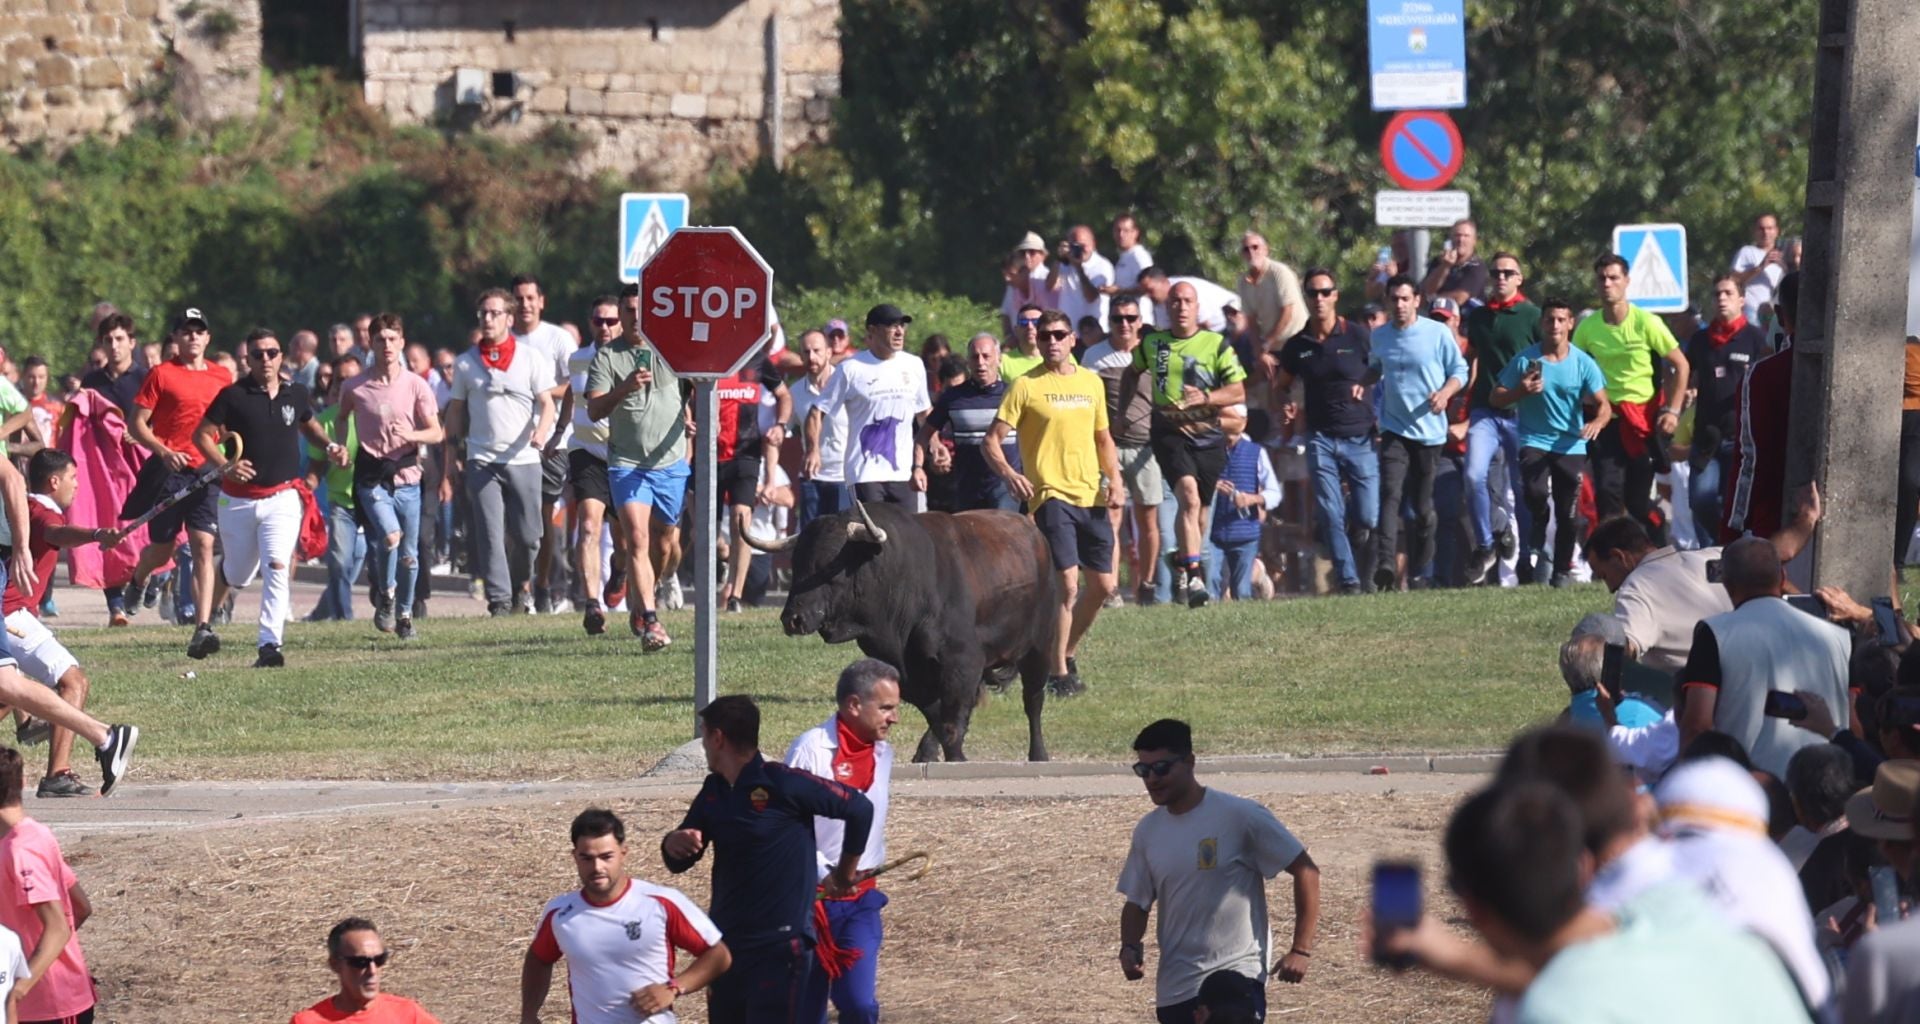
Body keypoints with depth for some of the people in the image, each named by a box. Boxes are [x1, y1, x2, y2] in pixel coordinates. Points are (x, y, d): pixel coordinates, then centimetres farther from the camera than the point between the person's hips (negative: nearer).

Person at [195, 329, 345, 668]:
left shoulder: (296, 395, 5)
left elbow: (308, 425, 25)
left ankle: (270, 644, -20)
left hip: (282, 498, 1)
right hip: (238, 499, -1)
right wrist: (224, 465, -16)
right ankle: (205, 624, 39)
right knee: (235, 573, 13)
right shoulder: (234, 396, -6)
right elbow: (202, 434, -1)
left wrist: (330, 446, 7)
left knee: (277, 569, -17)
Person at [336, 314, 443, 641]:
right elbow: (342, 417, 22)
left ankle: (404, 614, 25)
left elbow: (436, 433, -1)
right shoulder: (355, 388, 0)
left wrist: (411, 435, -20)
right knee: (390, 535, -25)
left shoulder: (416, 386, -1)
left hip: (406, 477, 2)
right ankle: (385, 596, -3)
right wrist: (342, 446, 6)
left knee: (409, 554, 6)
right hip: (371, 476, -2)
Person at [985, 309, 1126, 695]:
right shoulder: (1025, 386, -3)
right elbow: (991, 441, -6)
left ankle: (1067, 653, 28)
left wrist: (1115, 479, 7)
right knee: (1067, 584, -14)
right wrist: (1008, 473, -25)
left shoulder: (1092, 382, 12)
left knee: (1102, 586, 8)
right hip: (1051, 496, -6)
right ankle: (1058, 673, -6)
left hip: (1092, 497, 6)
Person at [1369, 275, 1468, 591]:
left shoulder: (1439, 333, -3)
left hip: (1429, 431, -1)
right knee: (1390, 494, -18)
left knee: (1425, 506, 5)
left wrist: (1445, 393, -15)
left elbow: (1459, 371, 3)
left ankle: (1418, 572, 15)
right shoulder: (1379, 337, 8)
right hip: (1394, 430, 1)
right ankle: (1385, 564, -32)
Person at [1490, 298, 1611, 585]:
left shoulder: (1583, 363, 0)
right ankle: (1537, 548, 0)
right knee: (1536, 492, -26)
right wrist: (1521, 391, -18)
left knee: (1568, 513, 2)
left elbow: (1603, 404, -1)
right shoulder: (1525, 360, -2)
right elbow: (1497, 398, 2)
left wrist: (1598, 422, -24)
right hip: (1535, 441, -1)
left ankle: (1563, 570, 18)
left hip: (1571, 446, 1)